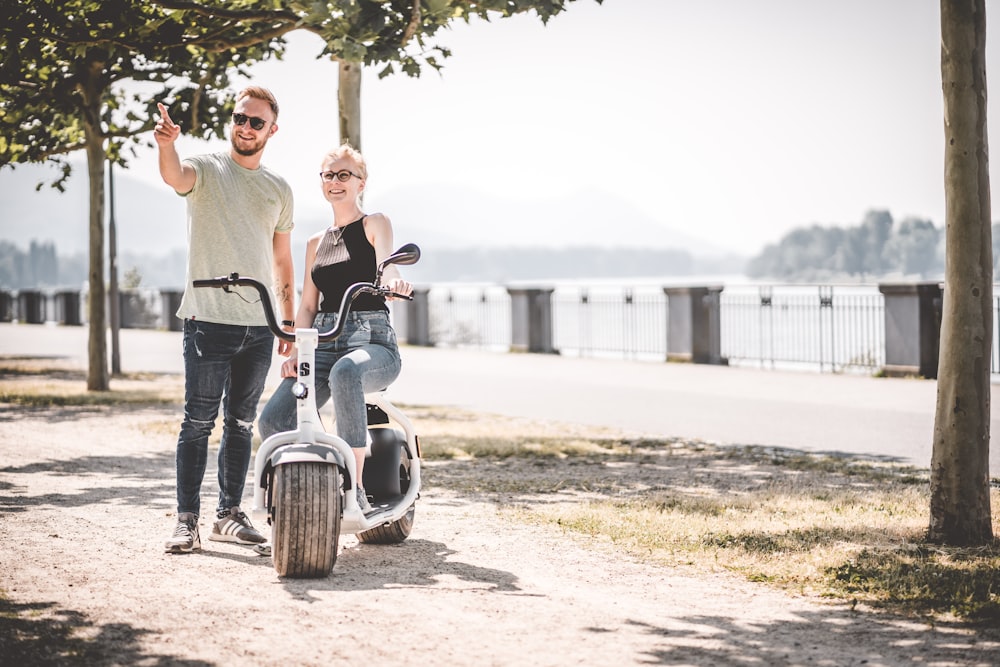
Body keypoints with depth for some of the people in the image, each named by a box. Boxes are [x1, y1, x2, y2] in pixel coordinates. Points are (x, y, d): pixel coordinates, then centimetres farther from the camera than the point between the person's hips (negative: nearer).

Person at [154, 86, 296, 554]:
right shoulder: (207, 169, 0)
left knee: (241, 423, 10)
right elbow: (175, 177, -25)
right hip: (209, 318, -5)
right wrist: (166, 145, -47)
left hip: (259, 325, 5)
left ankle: (229, 515, 18)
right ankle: (186, 520, -4)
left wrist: (290, 323, 14)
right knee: (199, 422, -6)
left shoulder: (279, 190, 14)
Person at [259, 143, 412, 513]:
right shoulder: (316, 243, 21)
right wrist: (293, 352, 0)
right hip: (324, 342, 4)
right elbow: (307, 306, 17)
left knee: (345, 372, -43)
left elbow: (386, 269, -14)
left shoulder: (374, 225, 6)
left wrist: (394, 282, -39)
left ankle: (354, 490, -35)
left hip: (371, 340, -4)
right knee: (273, 420, -23)